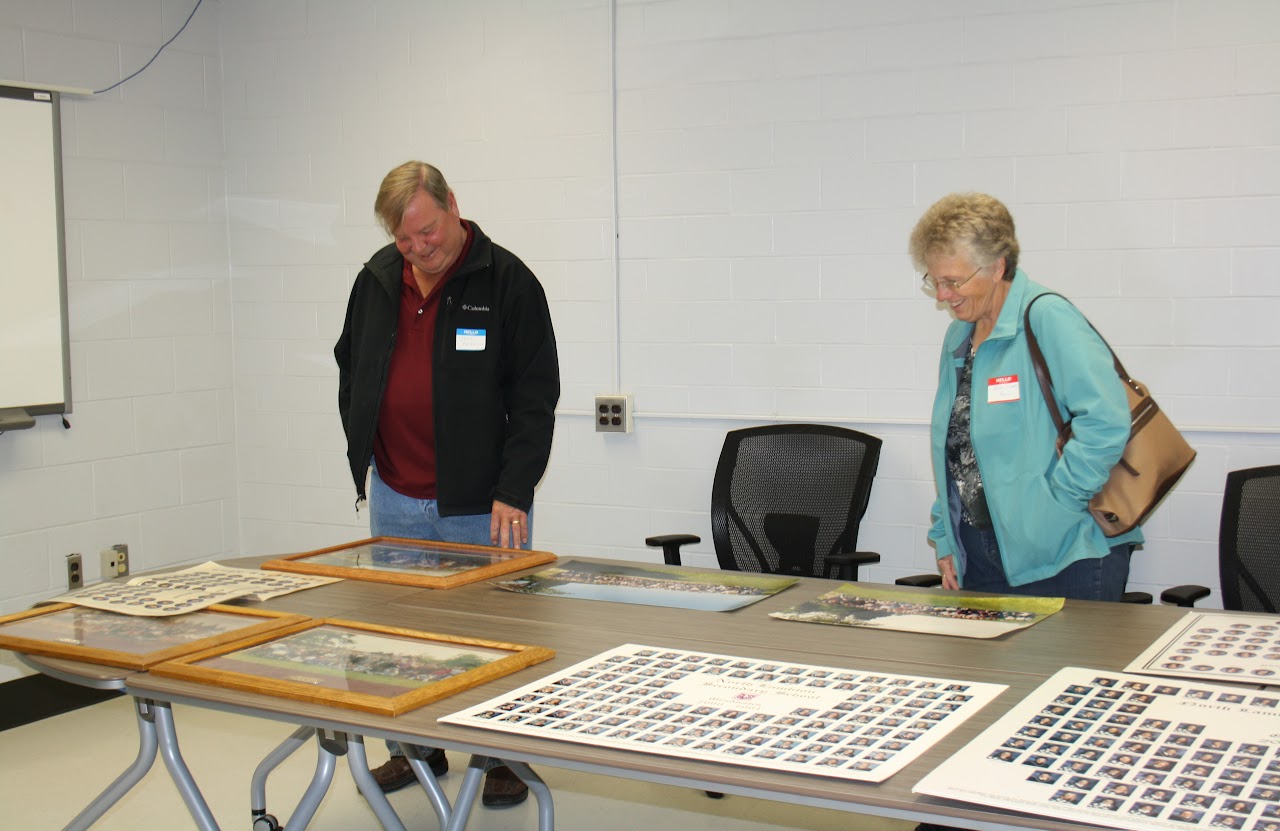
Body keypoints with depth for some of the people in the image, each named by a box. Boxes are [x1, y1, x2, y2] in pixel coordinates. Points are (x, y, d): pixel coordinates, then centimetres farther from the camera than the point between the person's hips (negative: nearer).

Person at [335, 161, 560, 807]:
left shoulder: (507, 282, -10)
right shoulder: (377, 279, 6)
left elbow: (535, 397, -11)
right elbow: (350, 367, 21)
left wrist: (513, 491, -17)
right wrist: (360, 448, 14)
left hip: (479, 505, -5)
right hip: (394, 498, 5)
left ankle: (499, 757, 21)